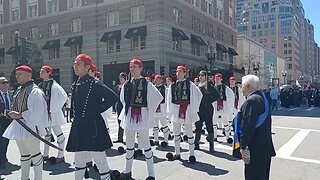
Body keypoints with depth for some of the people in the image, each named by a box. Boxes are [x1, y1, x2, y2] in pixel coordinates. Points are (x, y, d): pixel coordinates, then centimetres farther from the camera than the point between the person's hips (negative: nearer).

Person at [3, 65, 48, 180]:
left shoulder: (34, 91, -16)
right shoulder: (19, 90, 11)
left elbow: (37, 111, -21)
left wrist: (20, 115, -20)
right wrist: (13, 113, 4)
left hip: (30, 126, -9)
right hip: (19, 126, 9)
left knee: (34, 153, 2)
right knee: (23, 154, 18)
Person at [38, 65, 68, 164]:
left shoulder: (54, 85, -15)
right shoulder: (40, 85, 7)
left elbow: (64, 97, -20)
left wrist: (55, 109, -15)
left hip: (52, 114, -7)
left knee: (58, 133, 4)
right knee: (47, 134, 18)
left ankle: (61, 156, 13)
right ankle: (45, 155, 30)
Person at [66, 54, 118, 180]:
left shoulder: (94, 84, -13)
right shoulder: (75, 85, 10)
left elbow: (113, 97, -19)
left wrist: (97, 110, -13)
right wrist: (75, 117, 13)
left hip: (93, 127, -8)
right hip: (78, 127, 8)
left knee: (100, 160, -1)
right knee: (79, 161, 21)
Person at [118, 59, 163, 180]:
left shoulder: (146, 83, -7)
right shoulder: (126, 84, 8)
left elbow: (158, 97, -9)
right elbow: (122, 99, 24)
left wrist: (149, 112, -4)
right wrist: (126, 111, 15)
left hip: (141, 116, -5)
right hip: (128, 116, 5)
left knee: (145, 144, 0)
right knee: (129, 144, 15)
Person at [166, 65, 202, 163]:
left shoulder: (190, 84, -4)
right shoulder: (172, 85, 8)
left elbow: (199, 95, -2)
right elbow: (169, 98, 12)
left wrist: (194, 107, -1)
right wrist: (170, 111, 7)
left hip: (187, 110, -4)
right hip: (176, 110, 4)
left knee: (189, 132, 3)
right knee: (176, 132, 12)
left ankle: (192, 154, 12)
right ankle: (177, 153, 24)